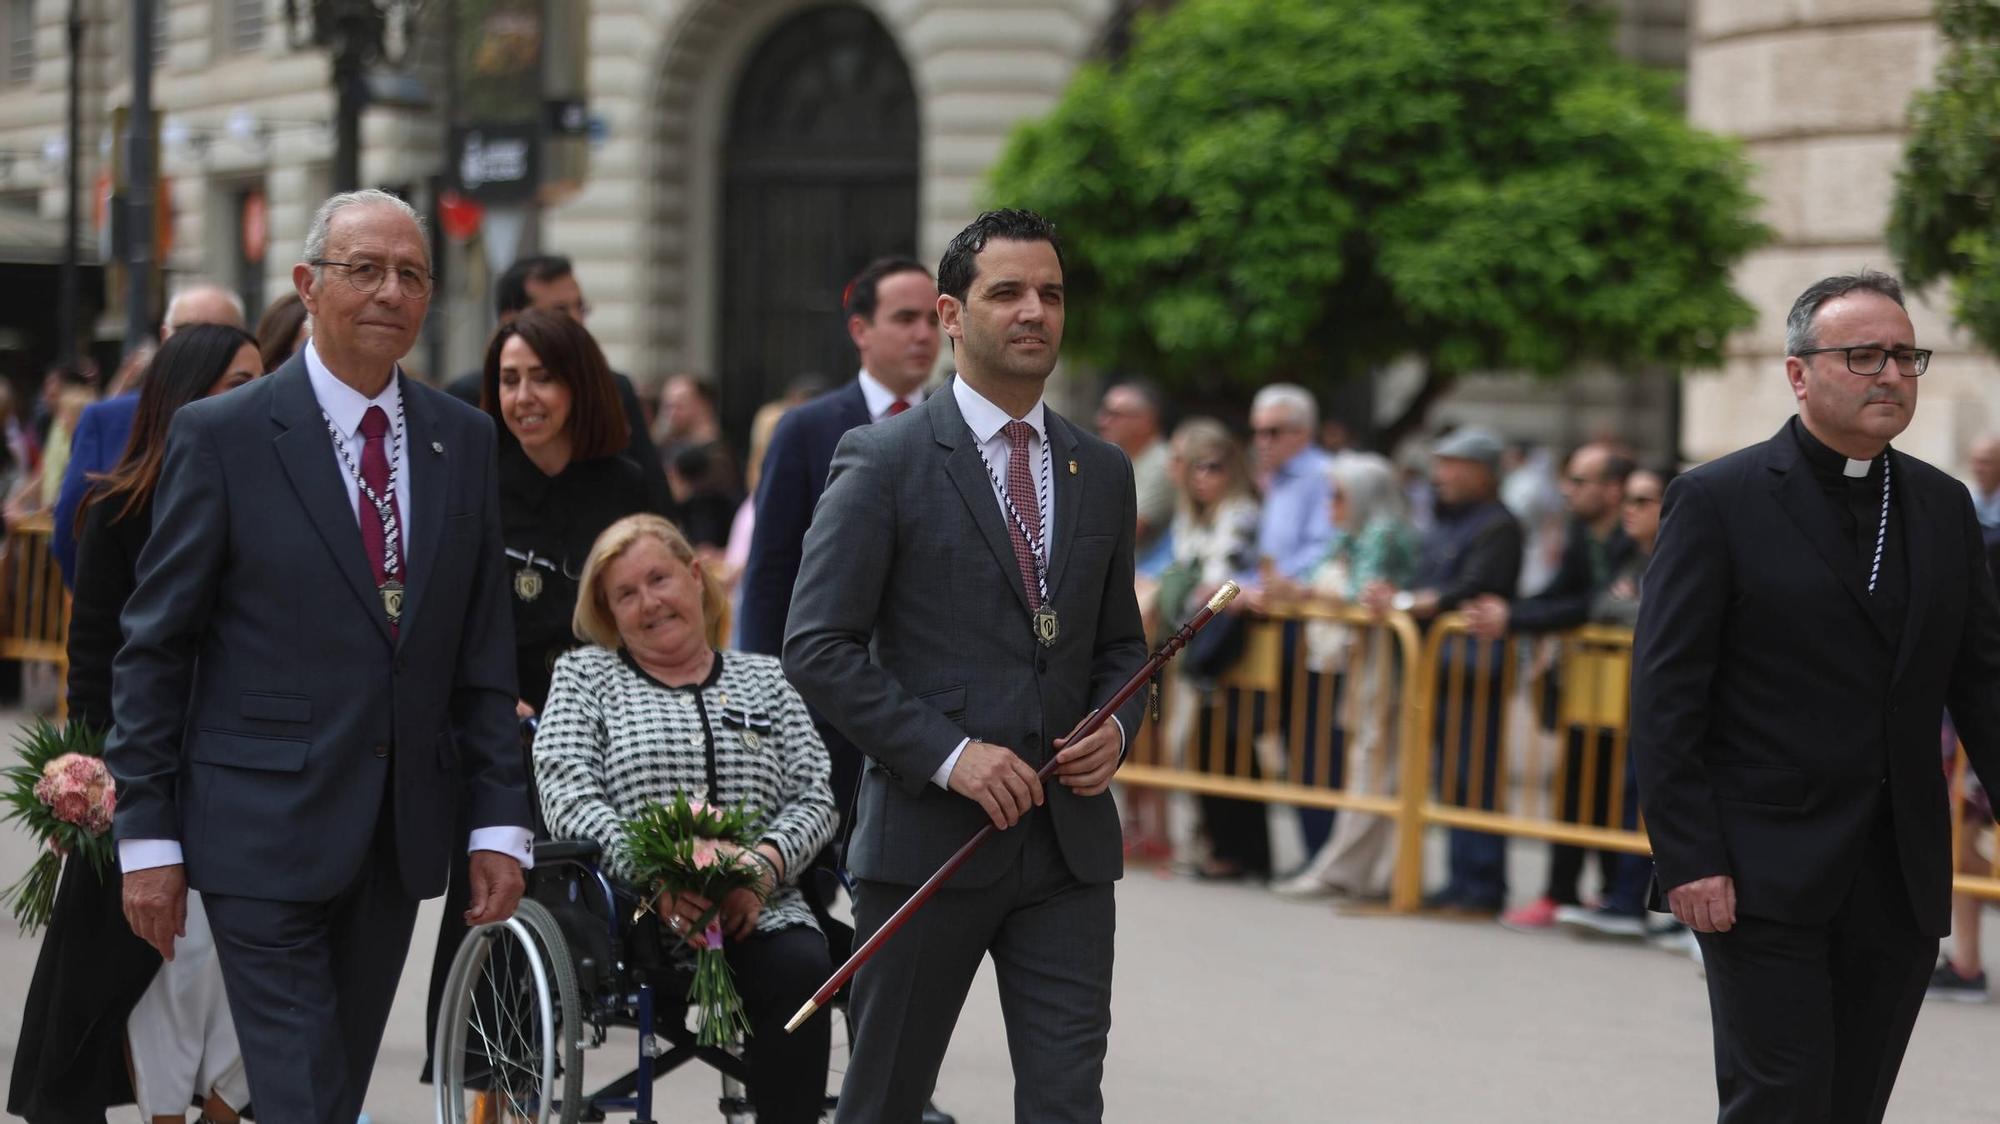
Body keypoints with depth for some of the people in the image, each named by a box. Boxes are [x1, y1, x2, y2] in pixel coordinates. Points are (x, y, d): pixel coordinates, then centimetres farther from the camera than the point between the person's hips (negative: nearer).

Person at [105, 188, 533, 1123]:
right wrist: (147, 835, -6)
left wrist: (500, 823, 4)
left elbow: (484, 651, 10)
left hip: (399, 836, 5)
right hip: (263, 831, -5)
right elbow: (154, 648, -3)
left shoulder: (464, 442, 9)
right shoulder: (220, 436, -4)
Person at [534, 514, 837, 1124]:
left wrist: (764, 865, -11)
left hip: (758, 911, 3)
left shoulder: (766, 680, 22)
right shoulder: (584, 674, 16)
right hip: (634, 914, -3)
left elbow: (814, 798, 12)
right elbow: (568, 796, 1)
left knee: (802, 968, -32)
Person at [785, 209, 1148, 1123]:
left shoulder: (1103, 473, 12)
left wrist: (1115, 725, -1)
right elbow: (817, 648, -9)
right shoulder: (883, 461, -4)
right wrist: (947, 754, -16)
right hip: (928, 836, -4)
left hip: (1068, 841, 4)